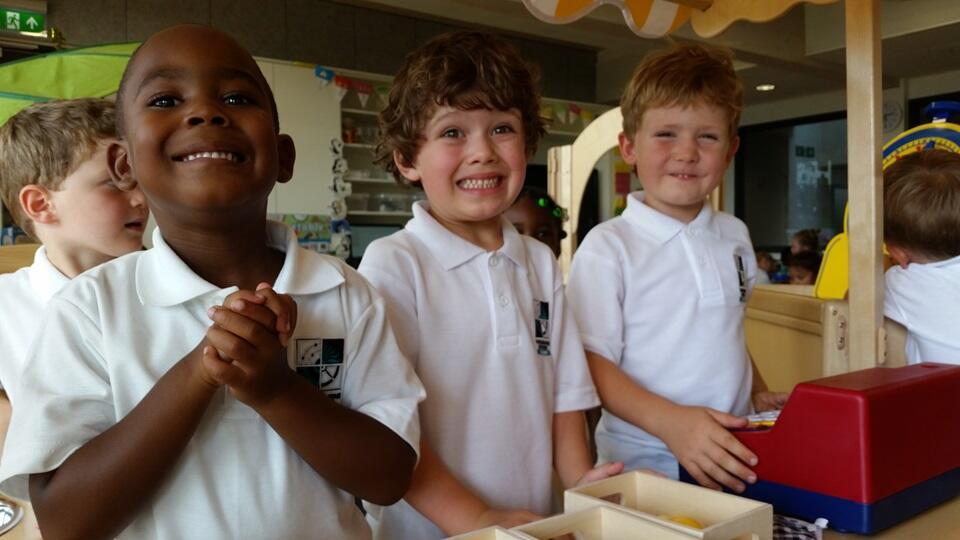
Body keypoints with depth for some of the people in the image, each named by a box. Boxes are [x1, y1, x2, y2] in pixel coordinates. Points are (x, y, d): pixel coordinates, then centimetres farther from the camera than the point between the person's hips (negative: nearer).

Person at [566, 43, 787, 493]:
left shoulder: (734, 235, 6)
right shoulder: (608, 246, -12)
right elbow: (592, 362, -15)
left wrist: (759, 393, 10)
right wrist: (670, 422, -26)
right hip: (644, 466, -4)